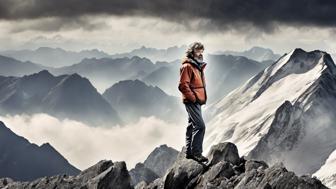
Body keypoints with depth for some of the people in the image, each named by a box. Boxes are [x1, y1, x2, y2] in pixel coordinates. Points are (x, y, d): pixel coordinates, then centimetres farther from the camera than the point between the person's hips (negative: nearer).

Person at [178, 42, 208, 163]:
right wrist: (193, 98, -18)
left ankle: (189, 152, 19)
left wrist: (202, 97, 16)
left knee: (192, 126, 13)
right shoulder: (187, 66, -13)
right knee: (200, 125, -16)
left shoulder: (198, 66, 16)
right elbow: (183, 85, -19)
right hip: (191, 101, -10)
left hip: (197, 101, 10)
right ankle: (196, 153, -15)